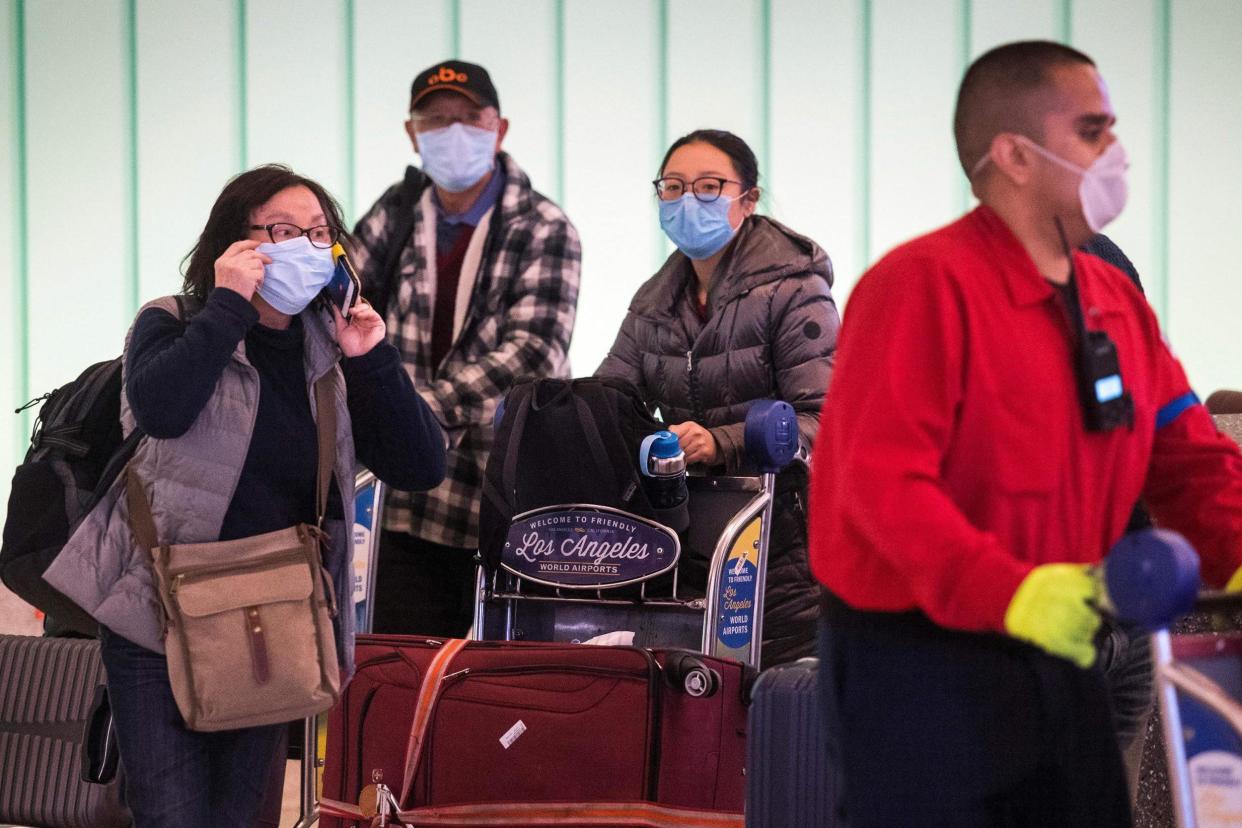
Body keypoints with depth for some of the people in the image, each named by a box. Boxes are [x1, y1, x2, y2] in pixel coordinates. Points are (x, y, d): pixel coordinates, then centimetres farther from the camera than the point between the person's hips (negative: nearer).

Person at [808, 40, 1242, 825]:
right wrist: (1009, 592, -34)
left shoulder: (1118, 302, 11)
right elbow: (882, 481, -23)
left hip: (1059, 660, 8)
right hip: (921, 664, -8)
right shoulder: (925, 285, -14)